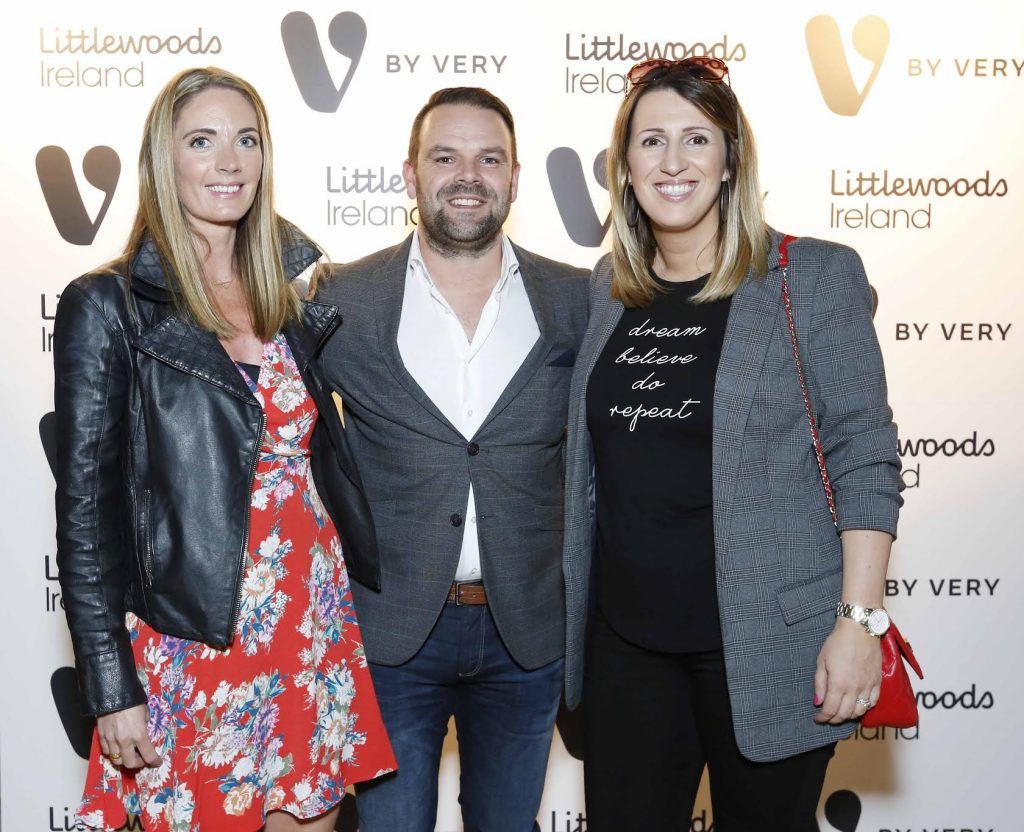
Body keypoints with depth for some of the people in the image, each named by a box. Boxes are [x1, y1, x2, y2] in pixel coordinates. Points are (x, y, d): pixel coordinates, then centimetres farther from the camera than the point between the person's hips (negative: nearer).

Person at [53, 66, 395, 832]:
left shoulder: (295, 287, 6)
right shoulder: (107, 308, -8)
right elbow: (86, 510, -8)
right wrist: (112, 690, -10)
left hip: (317, 622, 4)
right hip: (194, 642, -4)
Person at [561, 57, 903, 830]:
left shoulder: (815, 276, -4)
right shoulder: (609, 288, 9)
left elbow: (866, 460, -7)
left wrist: (861, 620, -13)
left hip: (765, 644, -4)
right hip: (627, 638, 4)